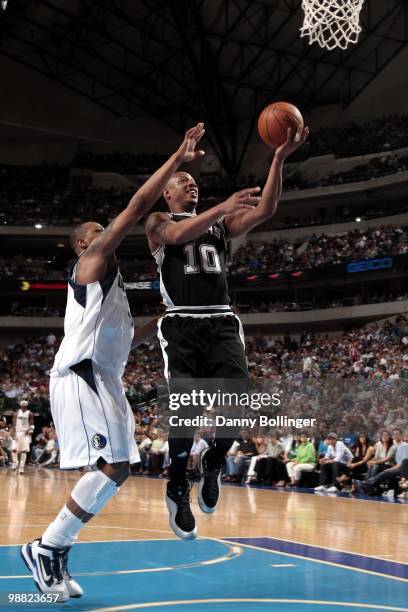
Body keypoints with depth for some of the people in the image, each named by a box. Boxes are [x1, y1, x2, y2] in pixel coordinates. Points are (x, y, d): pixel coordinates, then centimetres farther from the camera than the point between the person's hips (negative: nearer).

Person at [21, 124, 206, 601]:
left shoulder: (103, 280, 28)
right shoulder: (93, 258, 2)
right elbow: (138, 205, -8)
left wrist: (157, 324, 25)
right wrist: (178, 158, -7)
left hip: (100, 378, 10)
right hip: (82, 375, -10)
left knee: (110, 469, 7)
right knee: (115, 465, -17)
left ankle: (55, 557, 12)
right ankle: (45, 548, -9)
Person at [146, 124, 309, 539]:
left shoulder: (220, 224, 22)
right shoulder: (158, 223, 11)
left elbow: (265, 211, 7)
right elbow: (179, 234, -14)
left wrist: (279, 159, -4)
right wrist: (224, 207, -27)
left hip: (222, 323, 3)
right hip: (182, 325, -3)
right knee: (187, 408, -12)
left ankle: (213, 462, 14)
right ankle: (177, 488, 9)